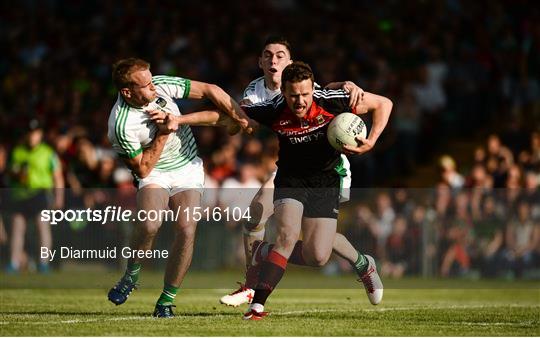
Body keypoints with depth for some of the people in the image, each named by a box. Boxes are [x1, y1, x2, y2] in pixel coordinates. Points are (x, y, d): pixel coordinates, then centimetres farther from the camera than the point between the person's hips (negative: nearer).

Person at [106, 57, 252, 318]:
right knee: (149, 225, -30)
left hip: (188, 168, 3)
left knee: (186, 231, -17)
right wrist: (163, 134, -22)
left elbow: (210, 90, -3)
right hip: (154, 174, -3)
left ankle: (166, 301, -4)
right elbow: (142, 169, -17)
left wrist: (240, 118, -6)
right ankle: (131, 275, 0)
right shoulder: (121, 125, -24)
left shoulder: (162, 85, -14)